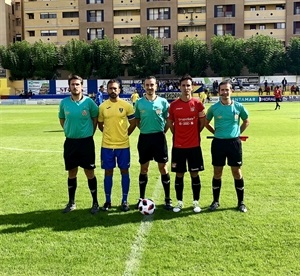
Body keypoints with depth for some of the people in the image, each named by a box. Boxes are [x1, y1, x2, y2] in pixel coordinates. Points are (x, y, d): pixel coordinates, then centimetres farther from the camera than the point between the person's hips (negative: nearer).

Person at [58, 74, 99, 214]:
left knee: (89, 172, 3)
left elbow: (95, 118, 5)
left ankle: (95, 203, 16)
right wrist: (69, 131, 9)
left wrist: (90, 133, 4)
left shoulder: (89, 101, -8)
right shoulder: (64, 102, -1)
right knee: (72, 173, 11)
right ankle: (71, 202, 26)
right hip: (70, 142, 3)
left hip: (86, 141, -2)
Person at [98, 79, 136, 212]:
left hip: (123, 145, -1)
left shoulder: (127, 105, -3)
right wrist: (110, 133, 10)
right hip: (107, 145, 1)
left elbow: (133, 123, 6)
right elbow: (100, 124, 13)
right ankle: (108, 201, 19)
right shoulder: (102, 106, 1)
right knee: (108, 172, 8)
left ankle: (124, 201, 17)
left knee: (124, 171, 6)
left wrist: (124, 135, 6)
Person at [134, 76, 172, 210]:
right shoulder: (139, 102, 2)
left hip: (159, 137, -1)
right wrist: (144, 129, 3)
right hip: (144, 138, 2)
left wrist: (163, 131, -1)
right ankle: (142, 198, 21)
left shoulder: (163, 102, -2)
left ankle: (167, 199, 12)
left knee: (163, 168, 2)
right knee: (143, 169, 9)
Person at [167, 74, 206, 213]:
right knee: (179, 174, 7)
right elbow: (170, 122, 10)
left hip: (194, 145, 0)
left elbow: (202, 122, 7)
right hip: (178, 146, 1)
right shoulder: (173, 105, -2)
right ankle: (179, 202, 20)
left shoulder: (198, 104, -4)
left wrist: (194, 134, 9)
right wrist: (177, 135, 9)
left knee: (194, 174, 6)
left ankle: (196, 202, 18)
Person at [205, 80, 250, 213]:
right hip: (218, 142, 0)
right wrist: (216, 132, 7)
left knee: (237, 172, 5)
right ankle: (216, 201, 22)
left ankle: (241, 202, 18)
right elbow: (206, 123, 14)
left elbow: (246, 121, 15)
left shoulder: (238, 107, -2)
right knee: (217, 173, 8)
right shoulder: (213, 108, -2)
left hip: (234, 142, 0)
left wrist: (238, 132, 7)